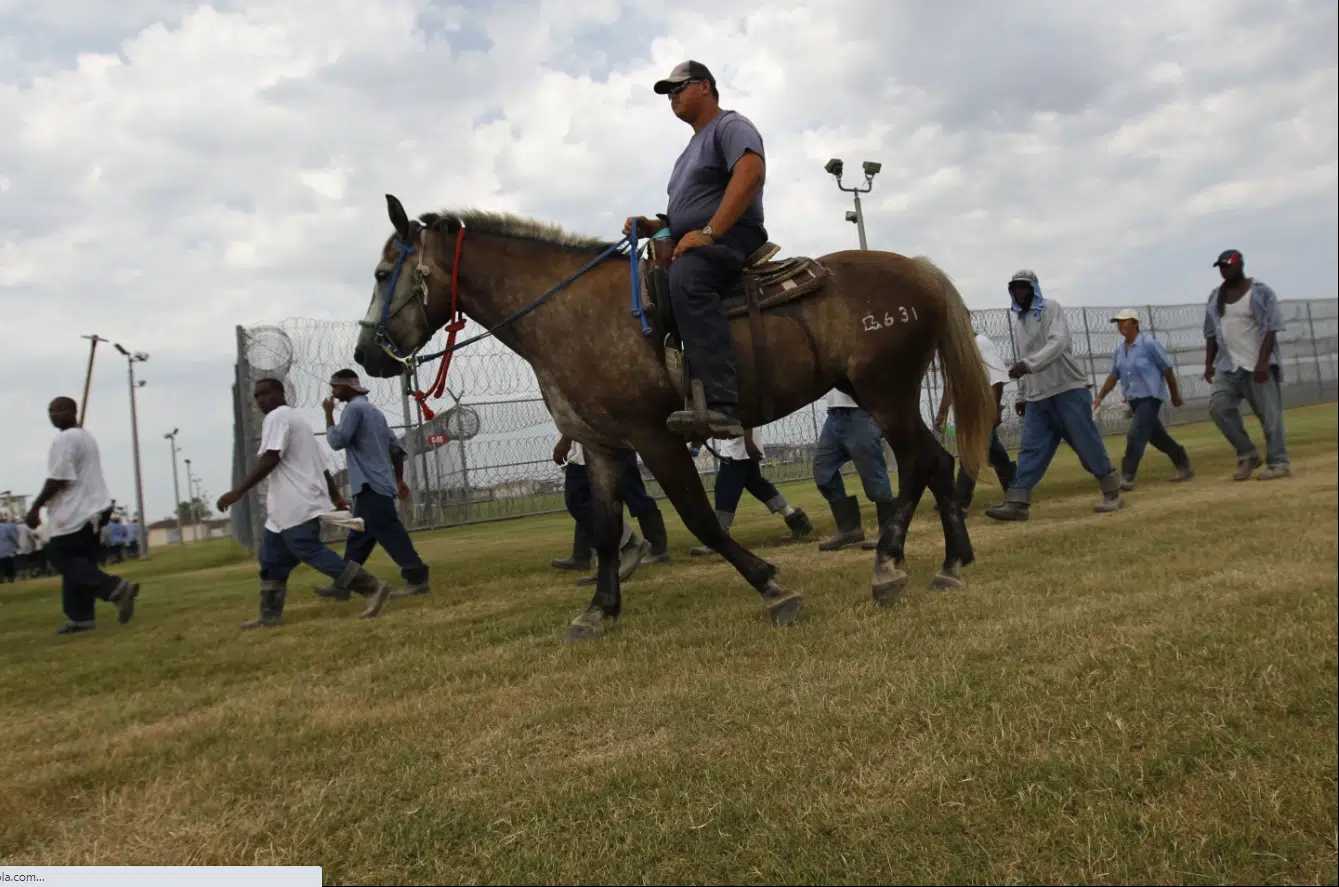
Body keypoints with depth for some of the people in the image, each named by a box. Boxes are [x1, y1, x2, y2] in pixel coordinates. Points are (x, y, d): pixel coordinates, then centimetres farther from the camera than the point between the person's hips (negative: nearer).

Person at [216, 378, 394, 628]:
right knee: (271, 557, 14)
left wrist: (237, 491, -22)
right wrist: (336, 497, 22)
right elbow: (319, 463, 22)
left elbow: (269, 460, -20)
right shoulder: (296, 418, 24)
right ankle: (270, 615, 18)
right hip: (288, 505, 10)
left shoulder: (277, 417, -7)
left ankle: (372, 588, -16)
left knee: (310, 551, -13)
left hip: (297, 503, -10)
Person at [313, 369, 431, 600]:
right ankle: (342, 585, 18)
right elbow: (396, 447, 18)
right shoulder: (375, 411, 21)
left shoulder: (354, 408, -6)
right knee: (358, 537, 12)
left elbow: (336, 441, -12)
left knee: (389, 532, -13)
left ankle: (417, 578, -16)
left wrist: (328, 413, 0)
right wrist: (399, 480, 19)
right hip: (377, 484, 10)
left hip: (370, 485, -10)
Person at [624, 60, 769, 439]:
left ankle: (721, 407, -51)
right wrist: (652, 226, 11)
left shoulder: (730, 125, 2)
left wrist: (709, 232, -26)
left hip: (730, 238, -11)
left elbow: (751, 172, -19)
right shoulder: (694, 147, 31)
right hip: (692, 247, 11)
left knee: (685, 278, -40)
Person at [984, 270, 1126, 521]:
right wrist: (1022, 395, 19)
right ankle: (1016, 503, -5)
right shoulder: (1017, 319, 16)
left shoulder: (1051, 308, -5)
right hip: (1037, 397, 6)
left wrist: (1028, 365, -34)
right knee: (1031, 449, -1)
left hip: (1068, 389, -6)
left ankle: (1112, 494, 10)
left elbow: (1058, 343, -22)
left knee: (1087, 443, -3)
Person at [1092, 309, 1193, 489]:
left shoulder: (1149, 344, -11)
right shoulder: (1119, 350, 9)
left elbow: (1167, 370, -6)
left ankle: (1126, 478, -15)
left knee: (1135, 435, -16)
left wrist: (1175, 396, -1)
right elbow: (1113, 376, 15)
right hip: (1134, 400, 7)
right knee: (1156, 436, 13)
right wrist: (1100, 397, 5)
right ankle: (1183, 465, 29)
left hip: (1150, 397, -7)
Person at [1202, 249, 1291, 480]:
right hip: (1228, 365, 5)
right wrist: (1209, 363, 8)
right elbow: (1211, 333, 16)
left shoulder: (1261, 291, -5)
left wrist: (1263, 362, -21)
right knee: (1218, 406, -10)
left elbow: (1271, 329, -11)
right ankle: (1247, 455, 3)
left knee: (1269, 414, -4)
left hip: (1259, 365, -5)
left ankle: (1278, 463, 4)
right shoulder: (1215, 296, 12)